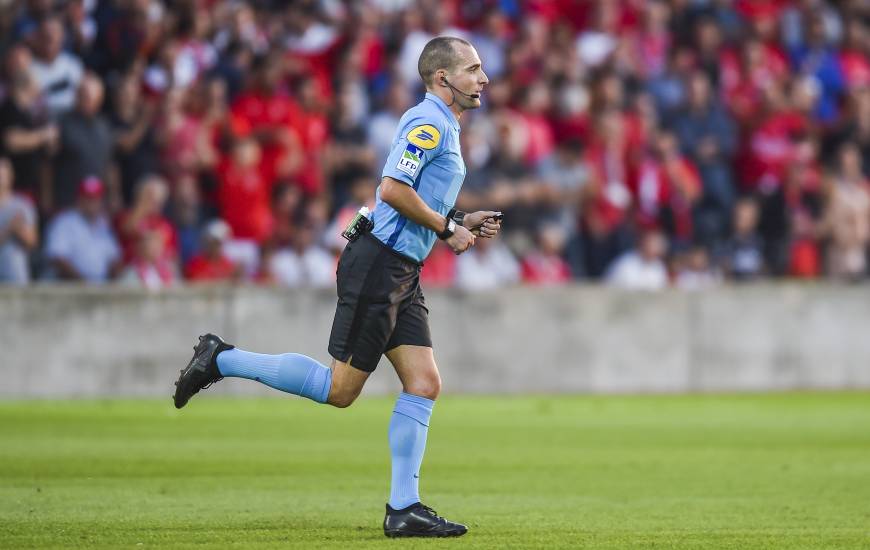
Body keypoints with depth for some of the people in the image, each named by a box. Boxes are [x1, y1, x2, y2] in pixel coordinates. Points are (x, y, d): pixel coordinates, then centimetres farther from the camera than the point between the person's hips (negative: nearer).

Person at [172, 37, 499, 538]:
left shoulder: (444, 128, 19)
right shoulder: (428, 123, -13)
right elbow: (393, 190, -23)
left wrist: (464, 223, 13)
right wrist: (447, 228, -13)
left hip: (401, 273, 10)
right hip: (377, 267, -10)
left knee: (425, 385, 2)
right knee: (339, 389, -8)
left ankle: (404, 509, 2)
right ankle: (222, 360, 3)